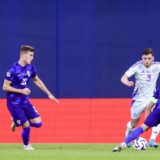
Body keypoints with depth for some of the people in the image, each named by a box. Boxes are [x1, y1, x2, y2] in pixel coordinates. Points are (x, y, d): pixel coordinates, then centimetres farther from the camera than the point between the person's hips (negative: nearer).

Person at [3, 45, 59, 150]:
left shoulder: (30, 68, 1)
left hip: (25, 101, 7)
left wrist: (49, 94, 18)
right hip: (14, 103, -7)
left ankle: (18, 122, 24)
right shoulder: (13, 70, -19)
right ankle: (26, 146, 22)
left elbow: (37, 81, 17)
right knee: (27, 126, -6)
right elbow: (5, 87, -16)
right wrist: (21, 91, -22)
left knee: (38, 123, 0)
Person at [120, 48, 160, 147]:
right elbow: (124, 78, -22)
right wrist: (128, 83, -45)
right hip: (139, 98, -1)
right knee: (134, 122, 12)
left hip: (152, 98, 1)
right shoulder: (137, 66, -16)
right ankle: (127, 137, 40)